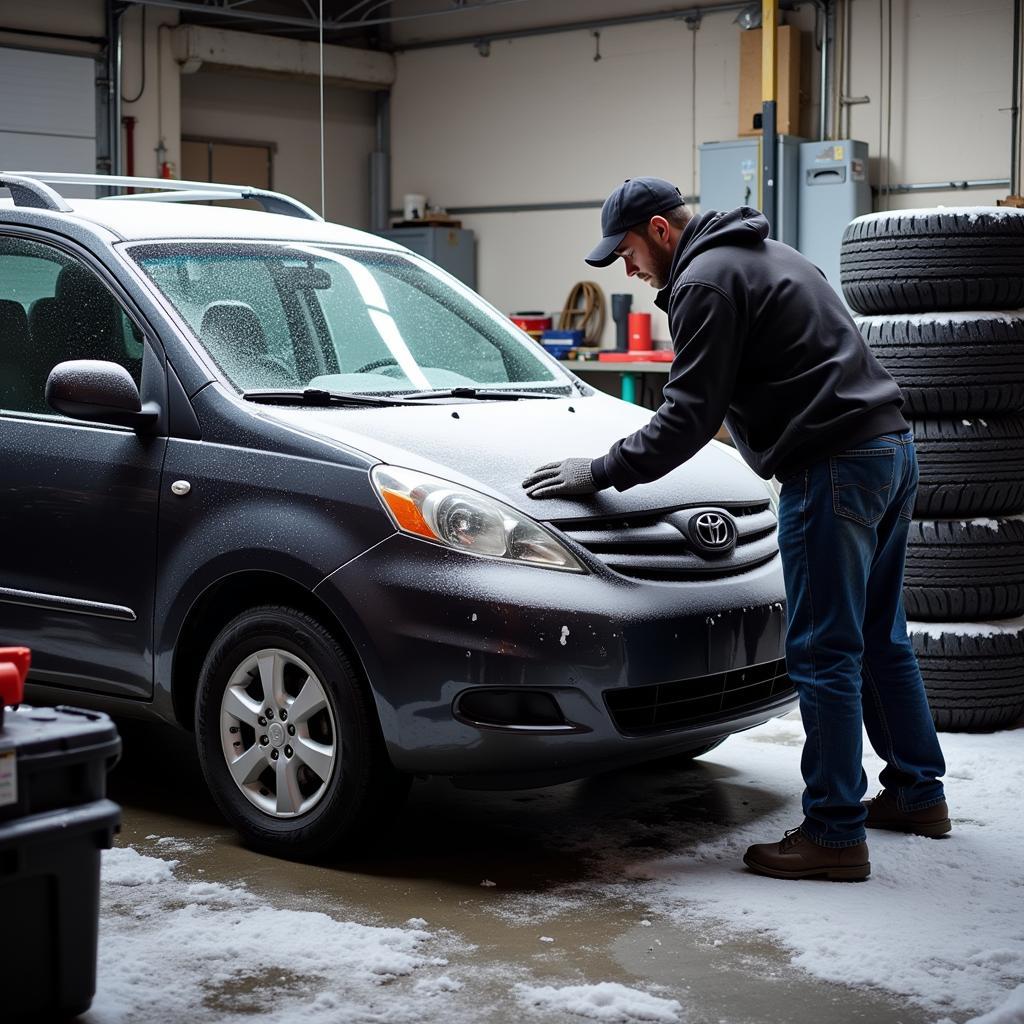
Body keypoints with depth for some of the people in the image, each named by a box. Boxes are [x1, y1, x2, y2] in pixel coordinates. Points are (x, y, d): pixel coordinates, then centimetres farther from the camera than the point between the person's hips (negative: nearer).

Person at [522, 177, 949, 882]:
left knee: (824, 654, -6)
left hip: (835, 467, -10)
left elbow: (691, 415, -13)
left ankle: (835, 833, -1)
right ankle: (918, 792, 28)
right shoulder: (763, 254, 23)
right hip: (891, 450, 10)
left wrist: (601, 472, -6)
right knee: (879, 639, 19)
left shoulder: (706, 281, -8)